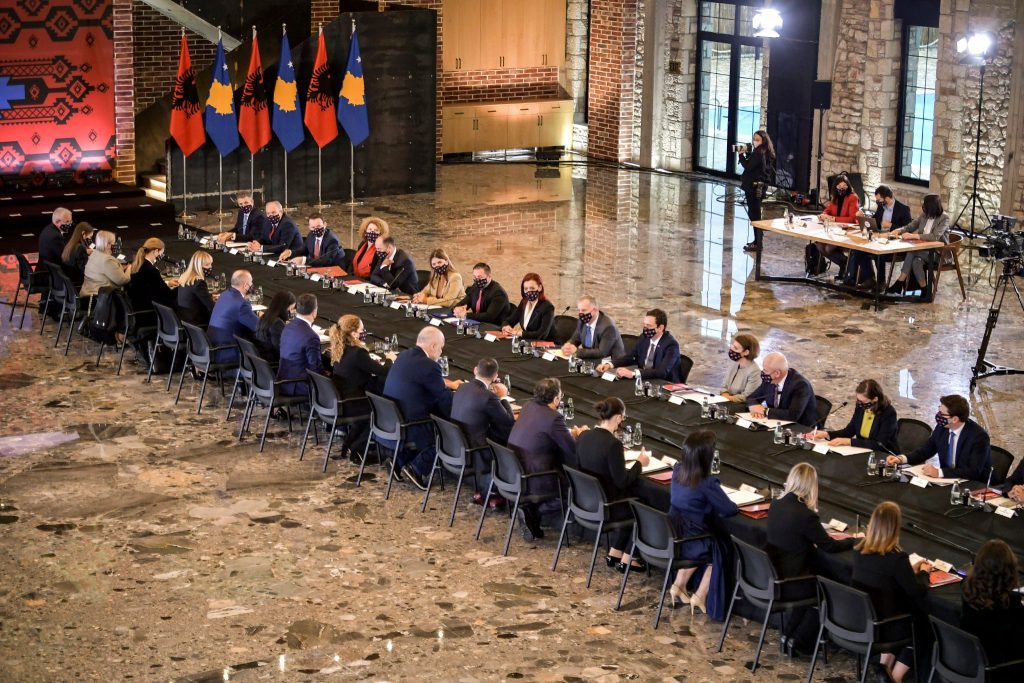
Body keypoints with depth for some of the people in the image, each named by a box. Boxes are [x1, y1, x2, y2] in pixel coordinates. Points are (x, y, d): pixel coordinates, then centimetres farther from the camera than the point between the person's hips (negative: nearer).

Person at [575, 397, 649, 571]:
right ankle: (625, 560, 21)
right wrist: (639, 463, -4)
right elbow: (622, 481, -19)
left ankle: (614, 553, 29)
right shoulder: (613, 444, -25)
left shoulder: (584, 436, -1)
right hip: (604, 508, -7)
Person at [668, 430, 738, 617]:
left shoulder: (677, 471, -3)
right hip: (690, 543, -7)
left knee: (706, 546, 34)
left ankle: (679, 585, 33)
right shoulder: (707, 483, -24)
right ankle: (700, 596, 24)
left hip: (670, 538, 7)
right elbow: (729, 510, -14)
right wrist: (734, 506, 7)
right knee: (718, 551, 22)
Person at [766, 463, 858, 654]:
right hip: (789, 583, -7)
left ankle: (788, 635, 27)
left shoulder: (775, 506, 0)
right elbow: (828, 546, -11)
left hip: (772, 577, 7)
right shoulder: (805, 515, -22)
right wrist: (854, 540, 5)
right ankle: (799, 642, 16)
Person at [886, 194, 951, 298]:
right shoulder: (924, 215, 5)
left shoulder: (944, 218, -13)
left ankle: (899, 284, -21)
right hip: (924, 249, 6)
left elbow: (935, 236, -26)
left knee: (912, 253, -30)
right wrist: (898, 230, -8)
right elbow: (910, 227, 14)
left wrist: (913, 236, -29)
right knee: (916, 261, -30)